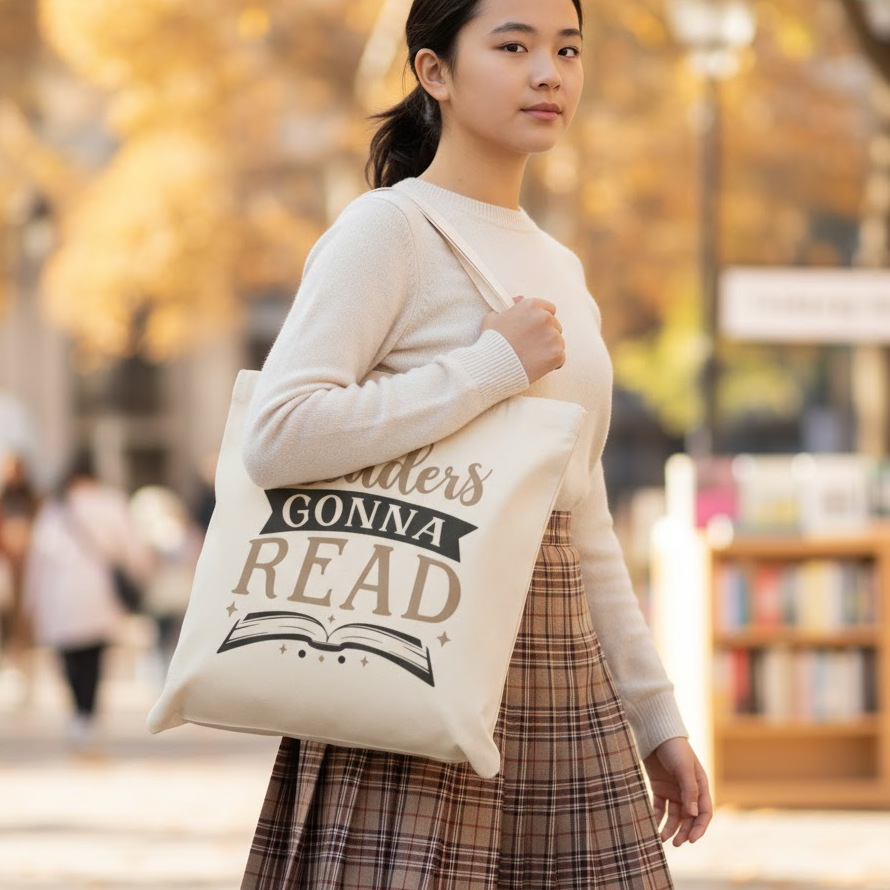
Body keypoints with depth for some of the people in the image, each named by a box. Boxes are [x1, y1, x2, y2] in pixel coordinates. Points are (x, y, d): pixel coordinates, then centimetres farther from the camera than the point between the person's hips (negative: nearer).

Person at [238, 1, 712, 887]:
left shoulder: (559, 269, 19)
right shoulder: (387, 229, -5)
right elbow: (275, 436, -20)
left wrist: (655, 716, 19)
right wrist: (496, 365, -15)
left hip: (564, 675, 7)